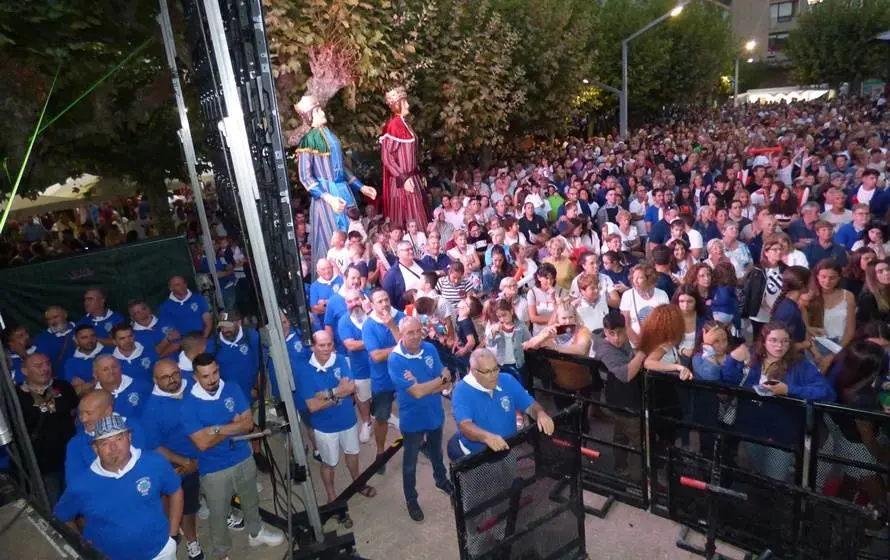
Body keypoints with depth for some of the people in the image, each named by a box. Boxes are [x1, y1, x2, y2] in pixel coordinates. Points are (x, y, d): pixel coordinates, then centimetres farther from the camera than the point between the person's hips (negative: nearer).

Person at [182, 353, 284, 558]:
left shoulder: (233, 389, -10)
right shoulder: (189, 404, -20)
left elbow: (248, 423, -13)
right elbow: (203, 443, -23)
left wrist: (218, 429, -24)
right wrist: (233, 427, -18)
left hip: (244, 458, 3)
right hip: (214, 469, -3)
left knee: (251, 501, 25)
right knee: (218, 514, 16)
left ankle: (256, 533, 51)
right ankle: (221, 552, 40)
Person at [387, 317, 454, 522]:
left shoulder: (430, 349, -11)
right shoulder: (395, 360, -26)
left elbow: (446, 384, -10)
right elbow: (417, 392, -29)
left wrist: (423, 387, -27)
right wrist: (442, 378, -18)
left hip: (435, 413, 5)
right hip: (412, 419, -4)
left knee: (436, 452, 29)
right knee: (410, 462, 16)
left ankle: (441, 479, 55)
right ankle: (411, 499, 37)